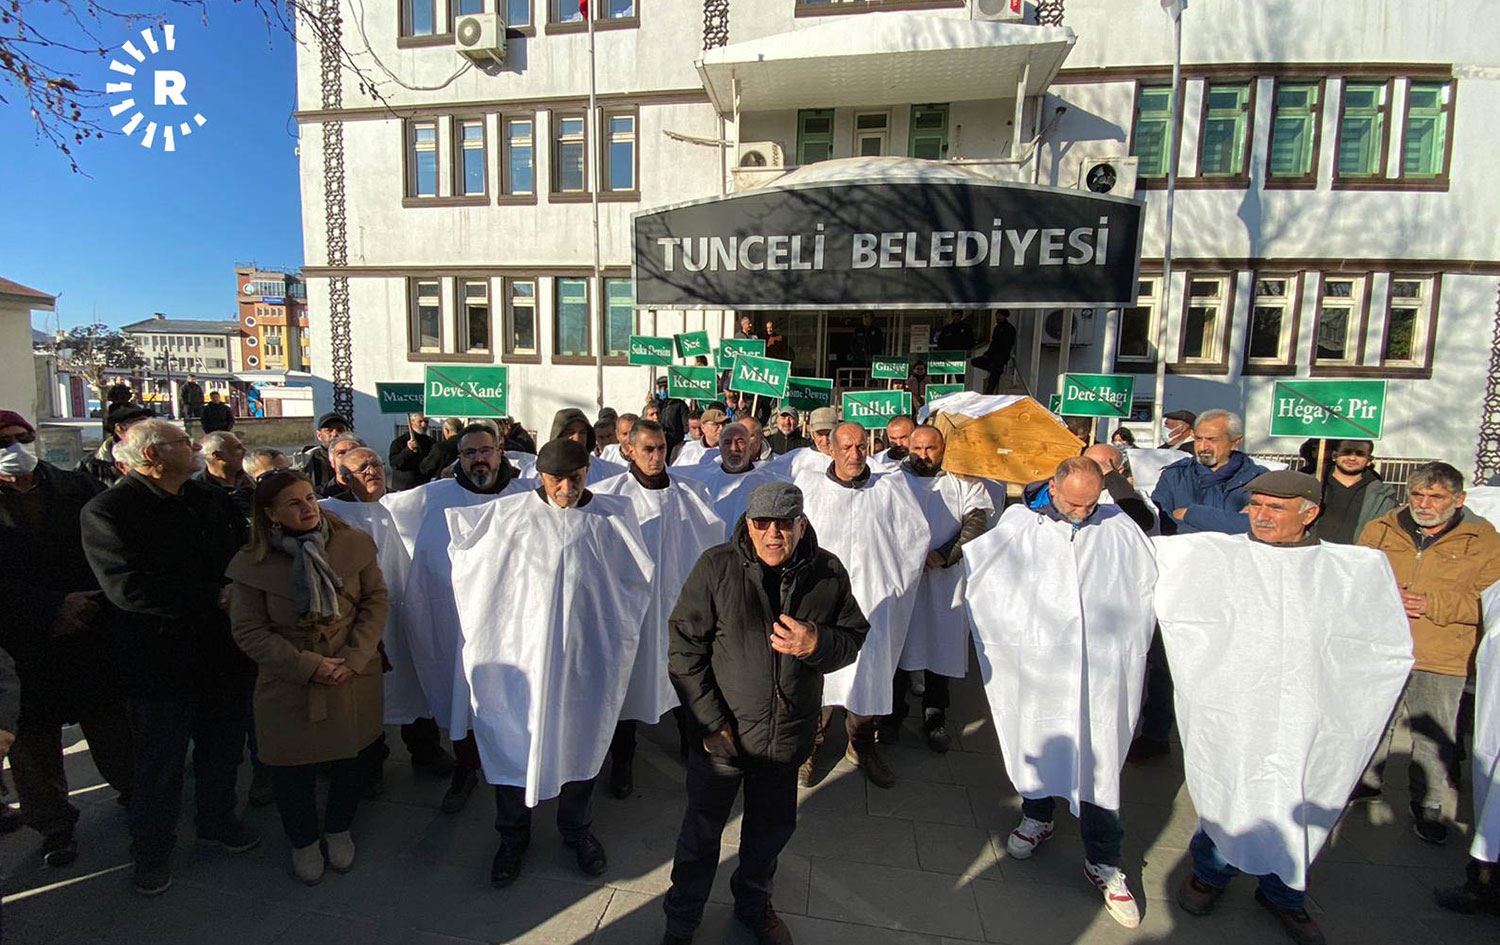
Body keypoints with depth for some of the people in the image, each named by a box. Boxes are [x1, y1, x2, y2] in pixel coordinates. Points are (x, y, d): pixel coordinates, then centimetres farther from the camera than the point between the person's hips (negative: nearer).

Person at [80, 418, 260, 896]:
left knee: (223, 748, 21)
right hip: (162, 663, -5)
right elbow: (127, 587, -24)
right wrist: (216, 597, -22)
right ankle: (152, 851, 37)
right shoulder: (106, 511, -14)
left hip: (225, 654, 5)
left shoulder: (213, 500, 4)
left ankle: (217, 820, 44)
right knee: (159, 763, 14)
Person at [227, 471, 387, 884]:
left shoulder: (354, 544, -8)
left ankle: (339, 829, 45)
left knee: (352, 759, 16)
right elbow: (249, 631, -8)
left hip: (355, 679, 1)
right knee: (293, 768, 13)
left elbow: (375, 600, -4)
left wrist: (354, 658, -15)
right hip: (289, 686, -1)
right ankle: (303, 841, 42)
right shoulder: (252, 564, -10)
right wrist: (309, 666, -17)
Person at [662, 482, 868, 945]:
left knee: (772, 827, 24)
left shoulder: (828, 572, -7)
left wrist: (816, 644, -22)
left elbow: (854, 638, 1)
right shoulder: (717, 566, -15)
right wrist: (711, 722, -13)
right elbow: (684, 646, -11)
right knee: (702, 829, 16)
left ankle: (753, 904, 53)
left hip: (788, 734, 3)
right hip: (721, 732, -2)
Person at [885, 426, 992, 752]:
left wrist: (943, 555, -15)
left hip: (946, 580, 0)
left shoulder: (963, 482, 7)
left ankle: (935, 717, 24)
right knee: (897, 647, 6)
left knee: (942, 647, 7)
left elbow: (977, 523, -4)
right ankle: (893, 713, 23)